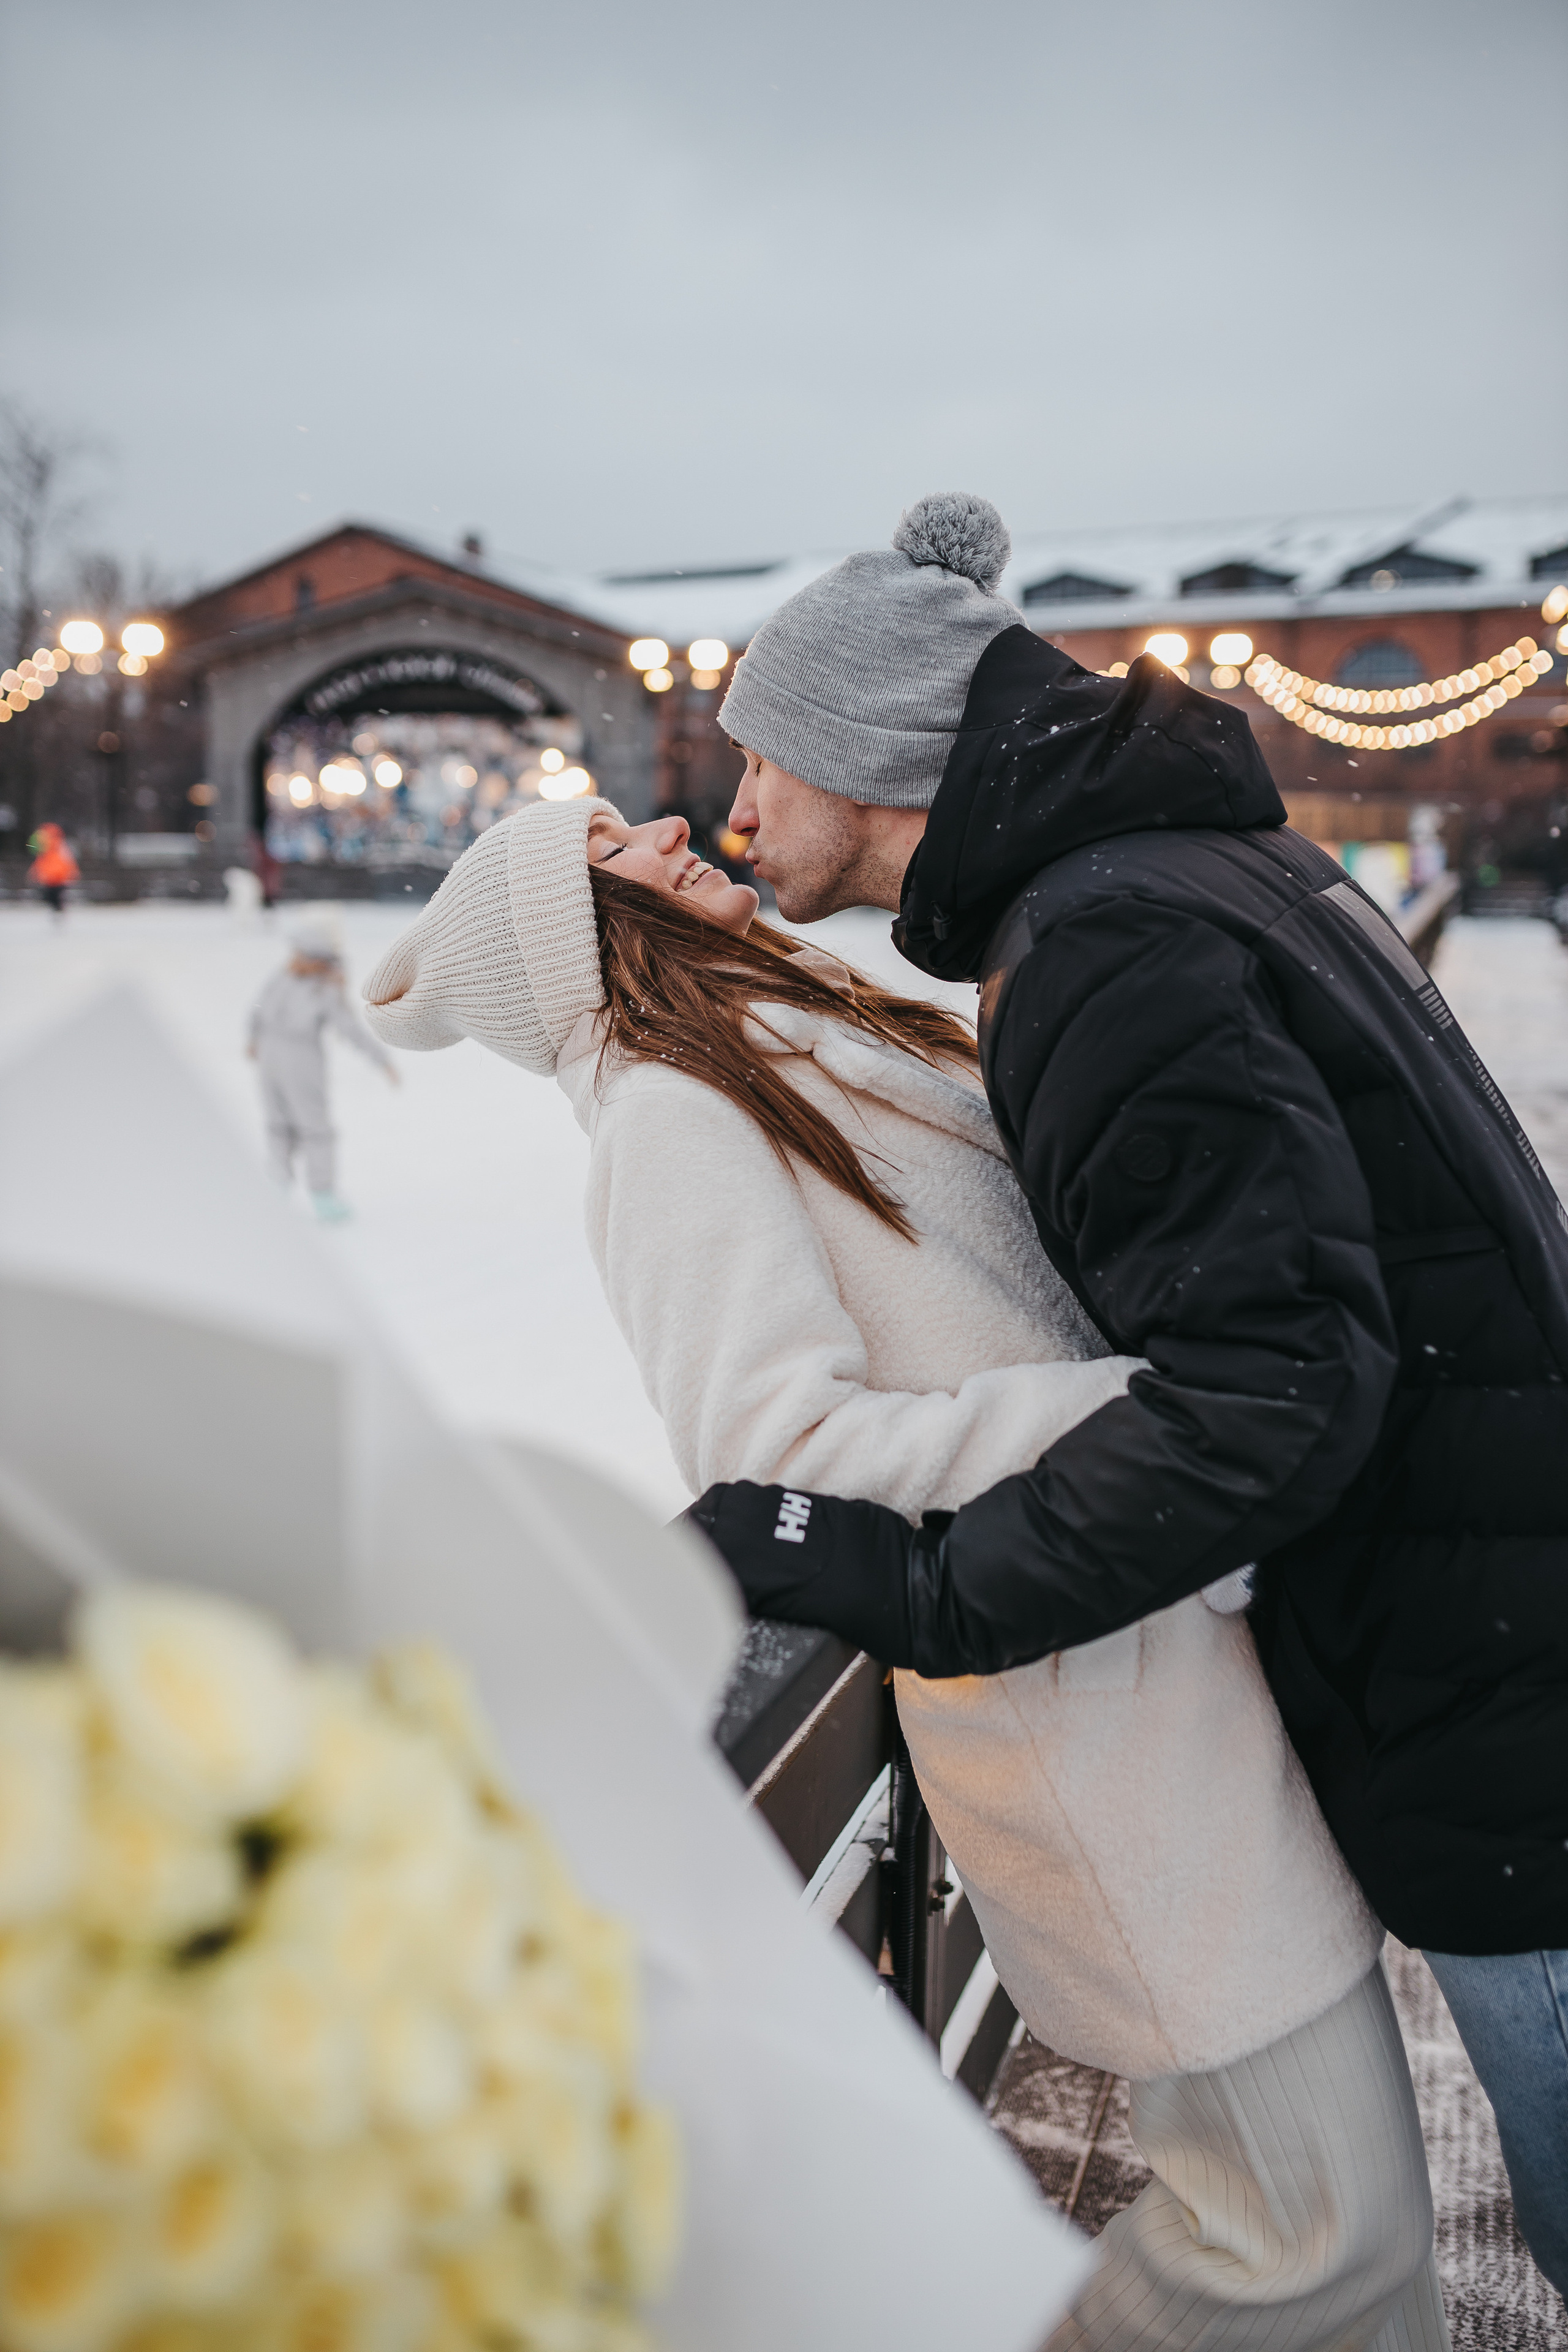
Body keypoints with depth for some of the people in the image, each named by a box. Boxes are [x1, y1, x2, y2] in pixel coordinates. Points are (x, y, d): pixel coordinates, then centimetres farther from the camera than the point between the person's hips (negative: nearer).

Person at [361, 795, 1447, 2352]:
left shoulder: (825, 1039, 17)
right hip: (1086, 1683, -8)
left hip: (1187, 1629, 9)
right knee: (1322, 2220, 1)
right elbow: (780, 1458, -23)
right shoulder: (668, 1114, -11)